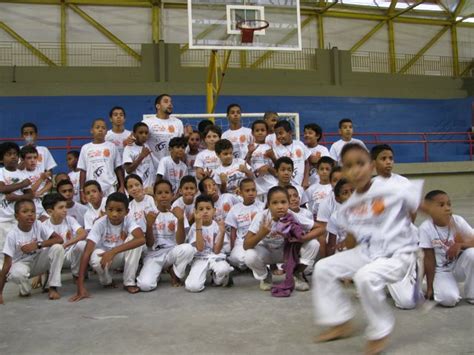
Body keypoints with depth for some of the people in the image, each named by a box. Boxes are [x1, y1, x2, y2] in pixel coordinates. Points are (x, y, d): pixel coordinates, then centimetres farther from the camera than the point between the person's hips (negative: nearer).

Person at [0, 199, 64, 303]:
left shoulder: (38, 225, -15)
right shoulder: (12, 235, -20)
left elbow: (59, 239, -21)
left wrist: (38, 244, -33)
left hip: (39, 261, 2)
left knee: (57, 247, -26)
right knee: (16, 273, -39)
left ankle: (53, 287, -15)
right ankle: (25, 290, -1)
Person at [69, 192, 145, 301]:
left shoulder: (128, 221, -21)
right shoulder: (100, 224, -25)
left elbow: (141, 238, -40)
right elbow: (87, 252, -31)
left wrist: (113, 251, -48)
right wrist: (81, 286, -40)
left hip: (122, 256, 1)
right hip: (104, 256, -1)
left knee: (134, 239, -28)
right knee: (96, 257, -37)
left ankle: (129, 282, -16)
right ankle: (107, 281, -2)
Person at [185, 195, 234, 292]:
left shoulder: (217, 226, 0)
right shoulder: (194, 227, -3)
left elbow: (217, 250, -7)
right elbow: (200, 248, -17)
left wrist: (222, 232, -16)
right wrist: (199, 226, -20)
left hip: (216, 258, 1)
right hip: (200, 259, -1)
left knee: (223, 269, -37)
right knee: (192, 286, -26)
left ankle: (219, 280, 1)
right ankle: (204, 274, 10)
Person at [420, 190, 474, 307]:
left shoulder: (458, 221, -12)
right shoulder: (425, 228, -19)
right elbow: (429, 259, -14)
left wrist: (460, 245, -34)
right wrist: (429, 287, -11)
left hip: (459, 267, 4)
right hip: (441, 271, -4)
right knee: (448, 299, -31)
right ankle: (439, 289, 7)